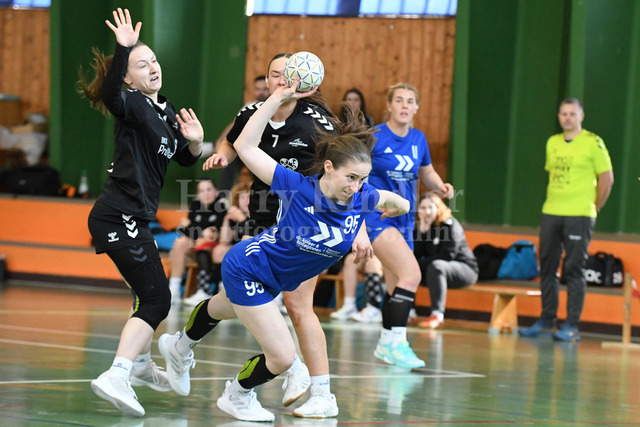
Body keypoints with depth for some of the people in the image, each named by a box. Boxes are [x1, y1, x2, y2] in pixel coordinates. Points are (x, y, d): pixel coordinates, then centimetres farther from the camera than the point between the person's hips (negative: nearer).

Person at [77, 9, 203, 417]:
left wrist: (195, 140, -1)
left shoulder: (165, 111, 15)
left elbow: (187, 160, 21)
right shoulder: (133, 104, -11)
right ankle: (116, 377, -27)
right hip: (120, 217, -10)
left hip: (135, 219, 10)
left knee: (153, 293, 25)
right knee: (156, 299, -17)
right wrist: (123, 49, -48)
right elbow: (110, 95, -35)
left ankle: (140, 363, 45)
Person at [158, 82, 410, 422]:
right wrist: (277, 99, -32)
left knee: (221, 310, 34)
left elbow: (390, 199, 0)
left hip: (274, 281, 6)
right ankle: (236, 397, 22)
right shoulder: (299, 187, -35)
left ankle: (179, 347, 65)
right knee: (282, 357, -8)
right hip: (247, 269, -6)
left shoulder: (362, 199, -24)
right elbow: (245, 146, -30)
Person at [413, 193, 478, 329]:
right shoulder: (421, 226, 3)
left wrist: (421, 263, -19)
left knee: (435, 266, -37)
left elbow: (447, 256, -22)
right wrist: (422, 230, -19)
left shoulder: (451, 225, -14)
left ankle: (437, 315, -43)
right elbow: (416, 254, -9)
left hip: (465, 268, -7)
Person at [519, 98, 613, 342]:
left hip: (578, 216, -6)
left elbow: (607, 178, -3)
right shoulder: (552, 143, 12)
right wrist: (554, 202, 14)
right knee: (547, 268, 8)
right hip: (551, 213, 6)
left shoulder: (593, 143, -5)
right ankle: (546, 321, 17)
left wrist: (593, 208, -1)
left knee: (573, 270, -5)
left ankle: (571, 327, -2)